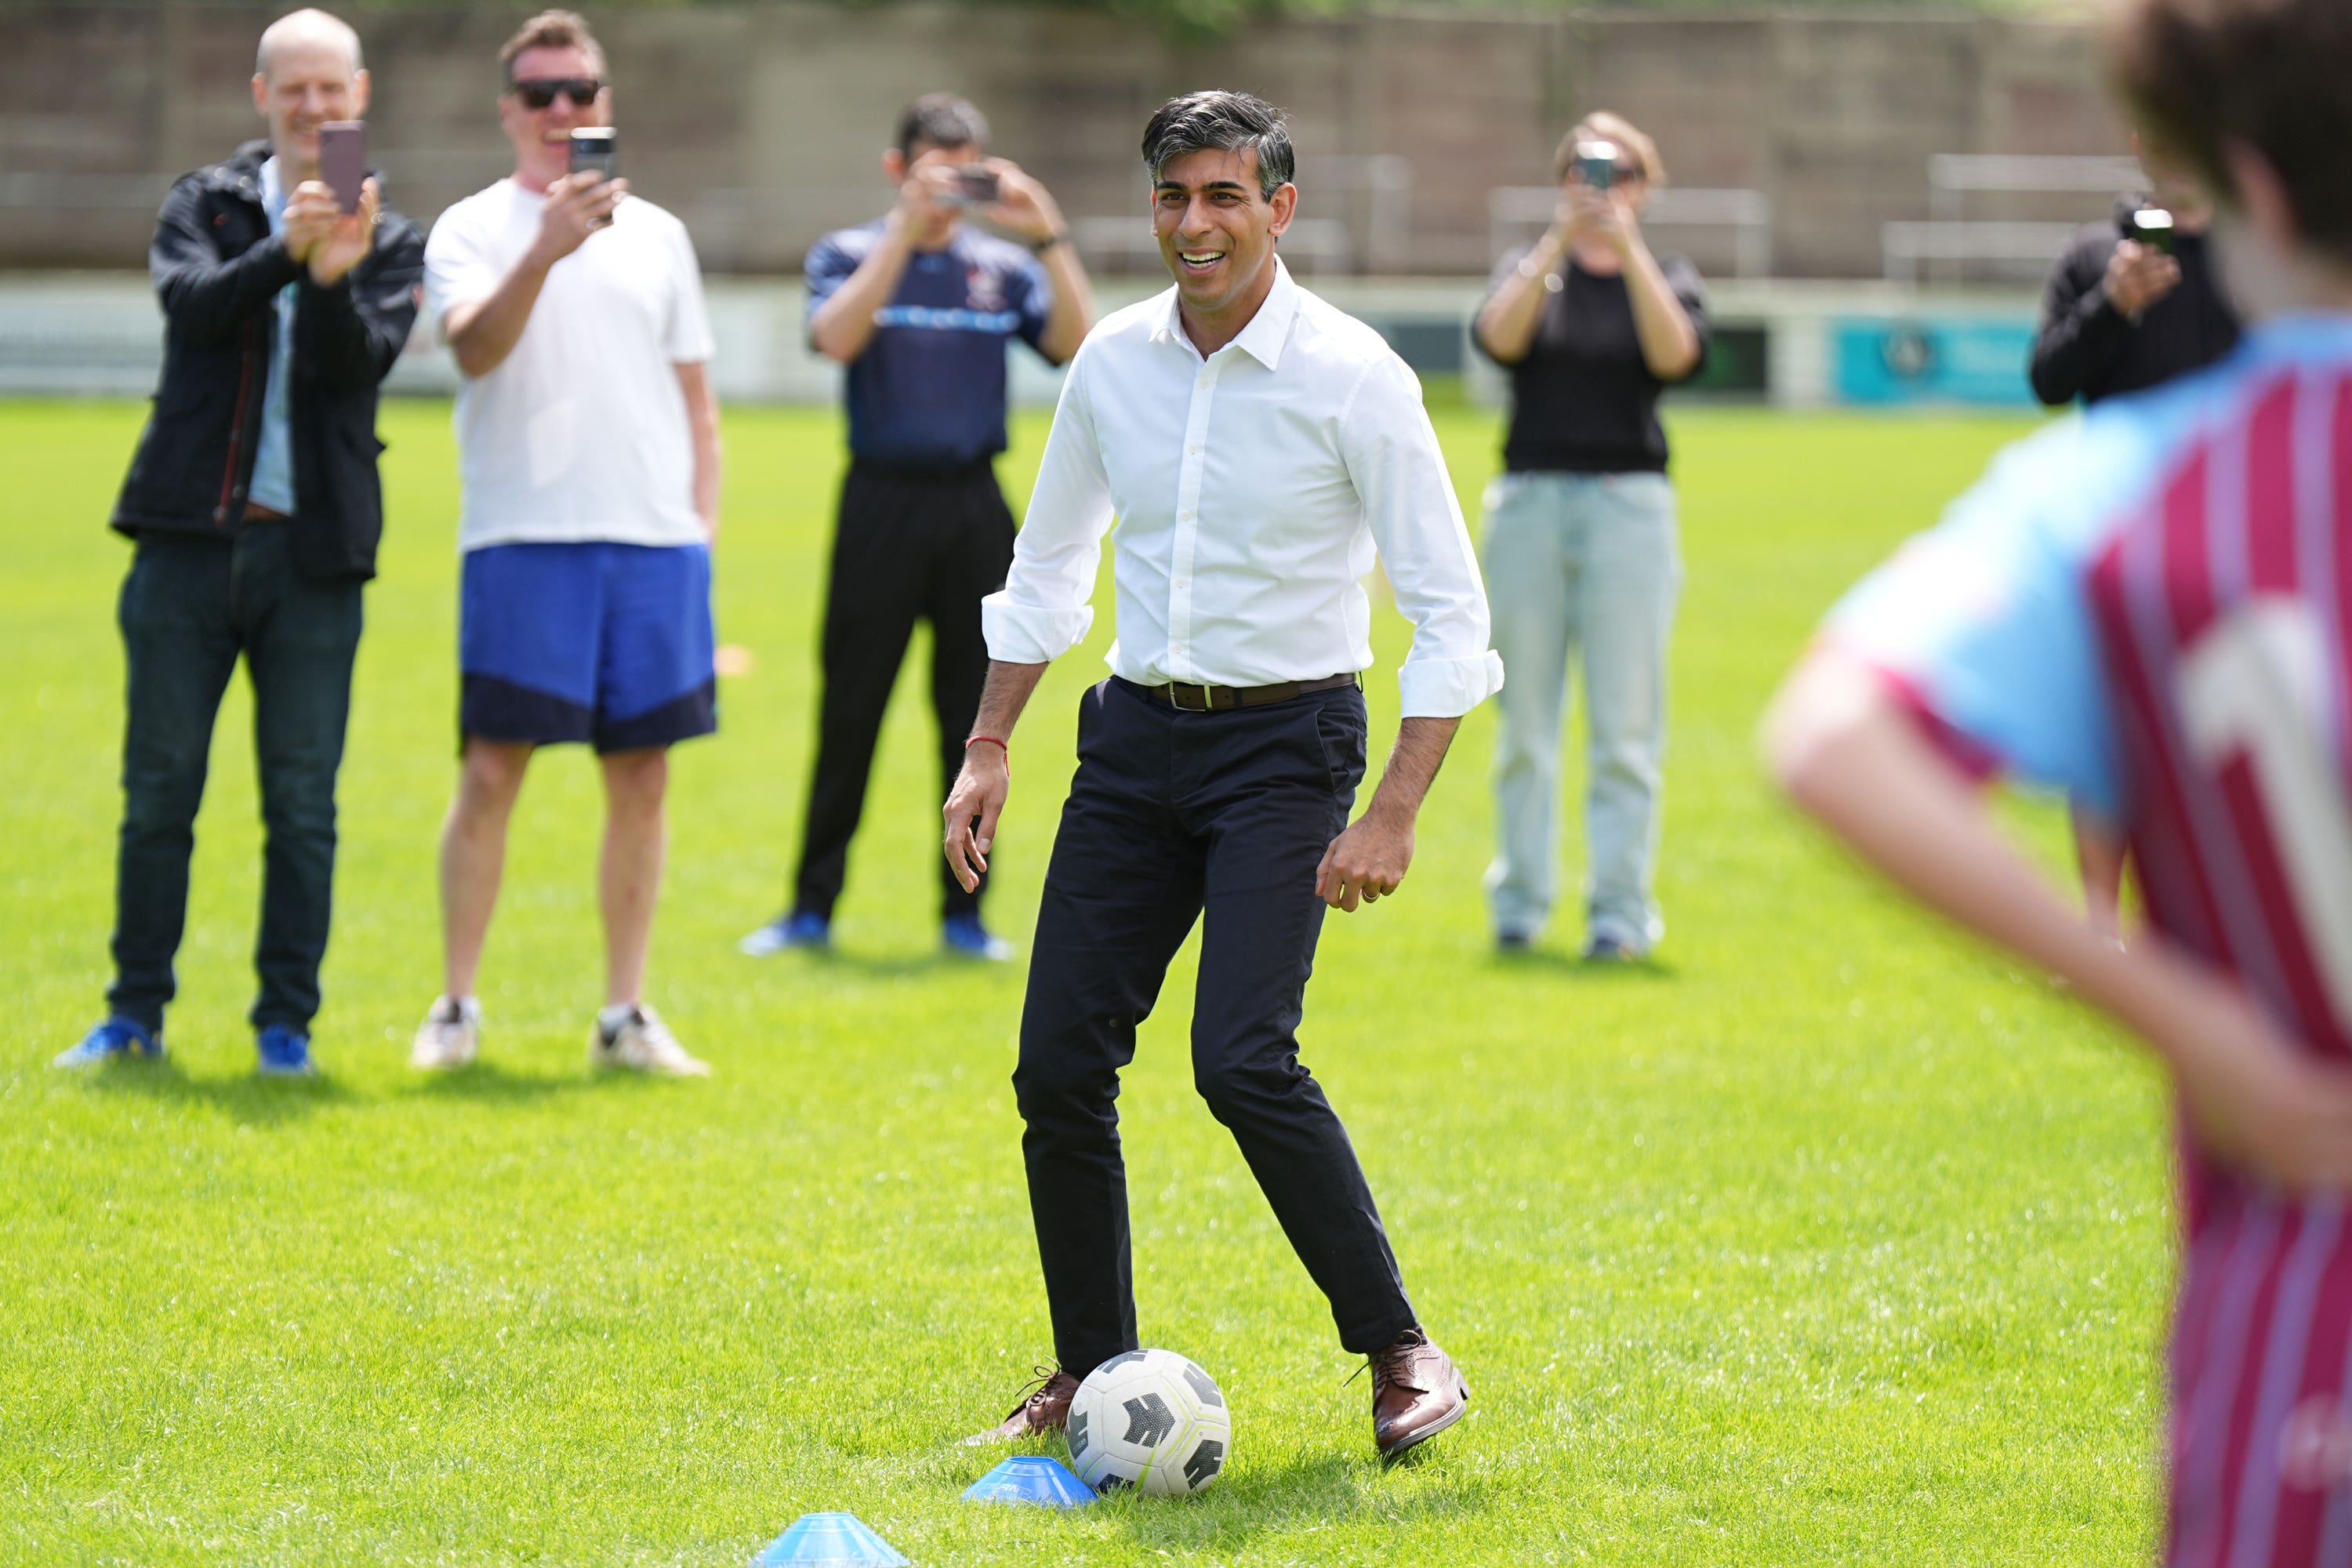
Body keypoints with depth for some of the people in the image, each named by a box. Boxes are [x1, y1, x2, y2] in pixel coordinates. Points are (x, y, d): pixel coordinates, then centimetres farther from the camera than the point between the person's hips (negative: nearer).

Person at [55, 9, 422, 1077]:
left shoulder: (390, 242, 7)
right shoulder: (204, 207, 7)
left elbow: (362, 362, -8)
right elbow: (192, 303, -12)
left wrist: (335, 276, -28)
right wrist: (285, 251, -28)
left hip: (313, 554, 0)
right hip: (191, 540, 0)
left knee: (302, 806, 2)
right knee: (158, 790, 4)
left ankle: (286, 1020, 11)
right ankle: (136, 1013, 12)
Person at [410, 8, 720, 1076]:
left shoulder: (657, 235, 16)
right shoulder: (473, 228, 4)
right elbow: (476, 348, -15)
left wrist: (704, 516, 10)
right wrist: (545, 250, -29)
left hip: (655, 541, 4)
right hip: (522, 537, -4)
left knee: (641, 775, 4)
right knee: (492, 770, -6)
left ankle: (625, 1015, 10)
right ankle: (456, 1006, 2)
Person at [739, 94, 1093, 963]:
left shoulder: (1003, 268, 9)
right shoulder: (850, 254, 3)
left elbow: (1075, 346, -6)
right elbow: (837, 336, -18)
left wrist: (1050, 238, -16)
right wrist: (907, 226, -22)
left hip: (976, 509, 2)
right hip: (882, 504, -2)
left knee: (974, 713, 5)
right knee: (849, 712, 0)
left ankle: (965, 908, 13)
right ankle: (812, 906, 8)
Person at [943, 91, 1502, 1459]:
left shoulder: (1353, 377, -12)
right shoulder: (1113, 362, 3)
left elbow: (1452, 612, -11)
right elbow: (1047, 569, 18)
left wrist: (1394, 818, -17)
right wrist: (990, 749, 11)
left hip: (1285, 742, -5)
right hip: (1137, 734, 5)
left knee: (1244, 1061, -20)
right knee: (1060, 1064, -1)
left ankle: (1403, 1353, -7)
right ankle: (1096, 1372, 15)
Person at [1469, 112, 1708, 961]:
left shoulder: (1667, 278, 10)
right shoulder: (1530, 269, 12)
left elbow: (1677, 354, -12)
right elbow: (1499, 335, -10)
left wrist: (1627, 249, -18)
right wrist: (1559, 240, -18)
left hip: (1628, 506, -1)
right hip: (1529, 501, 1)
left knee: (1625, 727, -4)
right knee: (1525, 722, 3)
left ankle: (1620, 911, -2)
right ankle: (1518, 904, 11)